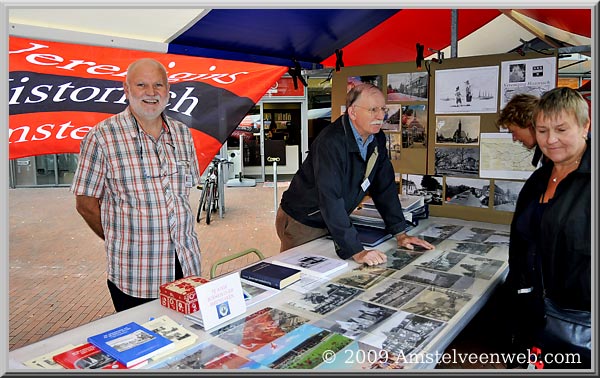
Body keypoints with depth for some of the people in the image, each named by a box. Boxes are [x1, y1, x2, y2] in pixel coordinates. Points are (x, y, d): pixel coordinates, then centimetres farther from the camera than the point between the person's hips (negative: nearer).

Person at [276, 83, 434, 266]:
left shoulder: (377, 139, -4)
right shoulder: (331, 142, -29)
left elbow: (385, 186, 2)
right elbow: (330, 199, -36)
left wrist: (400, 233, -4)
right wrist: (356, 251, -40)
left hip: (332, 223, 7)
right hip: (301, 223, -6)